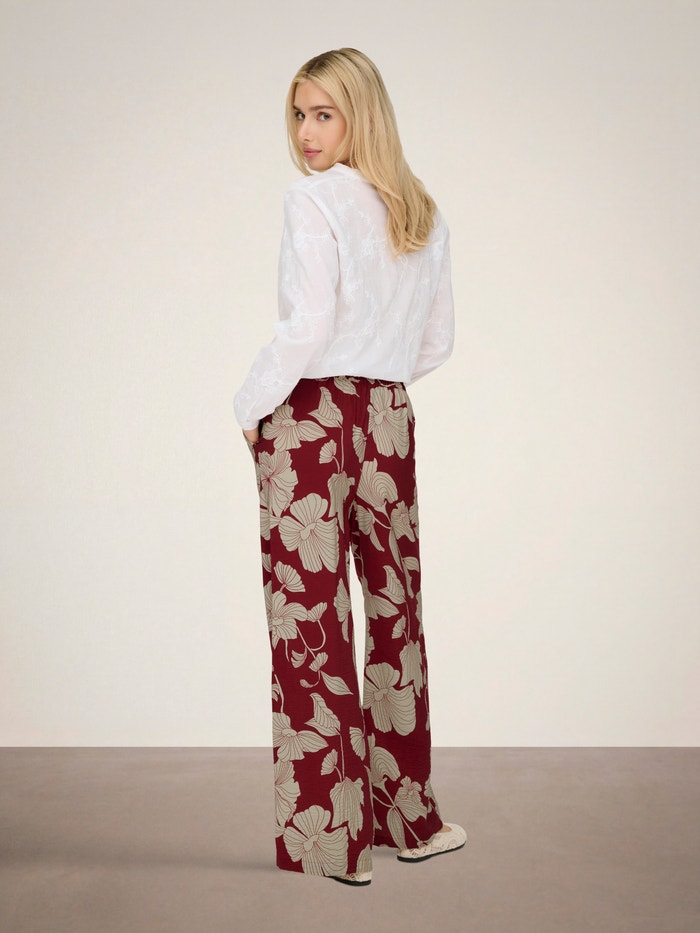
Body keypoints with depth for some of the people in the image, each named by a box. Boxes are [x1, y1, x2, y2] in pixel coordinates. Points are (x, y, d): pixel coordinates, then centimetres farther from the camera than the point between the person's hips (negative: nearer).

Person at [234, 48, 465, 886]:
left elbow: (307, 325, -18)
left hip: (310, 419, -6)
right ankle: (408, 817, 26)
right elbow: (437, 341, 15)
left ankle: (327, 837, 10)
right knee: (396, 610, 15)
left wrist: (250, 406, -5)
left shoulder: (313, 199, -9)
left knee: (310, 622, 1)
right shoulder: (424, 213, 11)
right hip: (390, 422, 7)